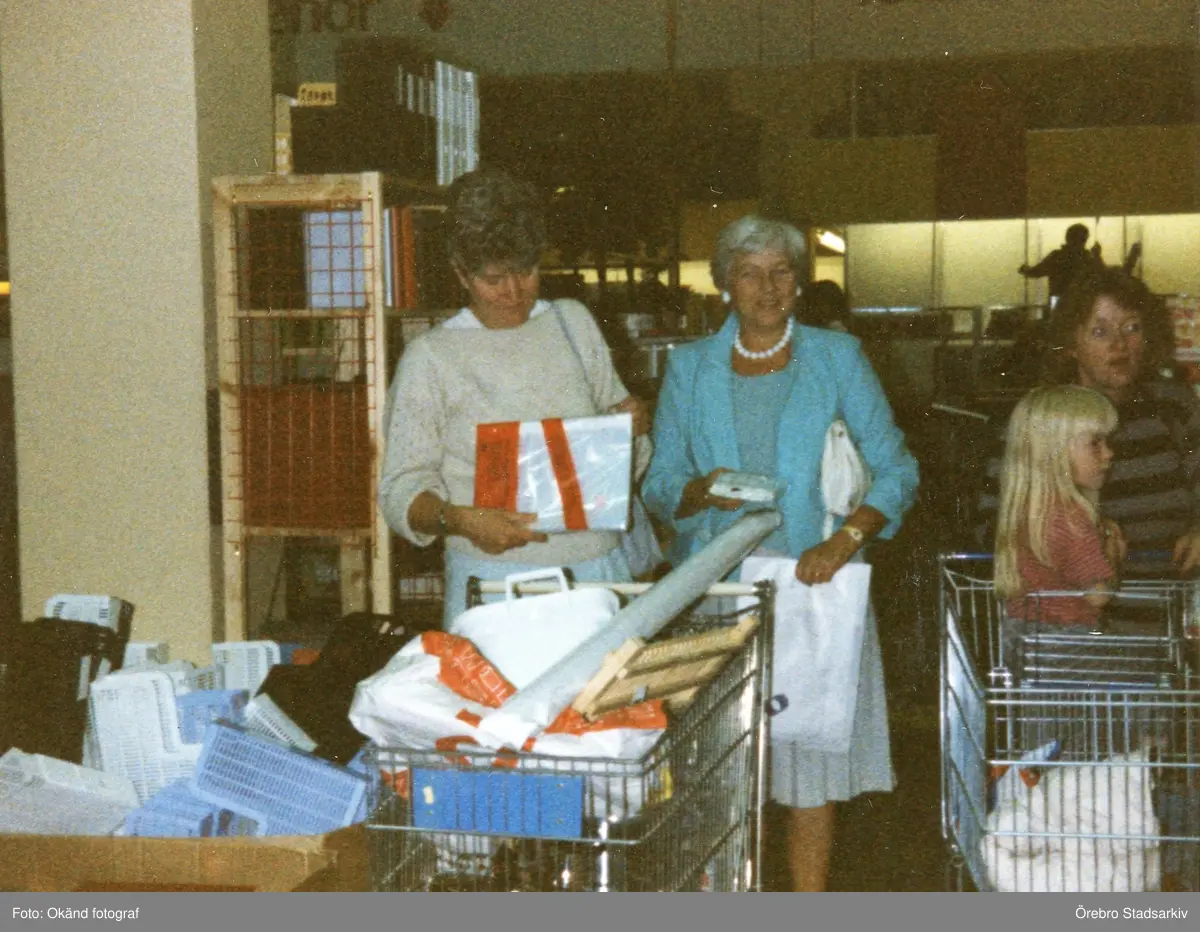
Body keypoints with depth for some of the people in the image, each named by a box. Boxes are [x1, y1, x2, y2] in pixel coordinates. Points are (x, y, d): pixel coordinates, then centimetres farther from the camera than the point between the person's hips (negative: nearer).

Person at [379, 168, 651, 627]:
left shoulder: (574, 322, 13)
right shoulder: (429, 356, 0)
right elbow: (401, 490, -2)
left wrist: (632, 423, -1)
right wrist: (460, 520, -21)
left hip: (599, 568, 3)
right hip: (494, 581, -3)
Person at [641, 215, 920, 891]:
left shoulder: (838, 358, 6)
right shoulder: (690, 367, 9)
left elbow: (896, 468, 0)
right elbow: (658, 487, 6)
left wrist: (845, 539, -15)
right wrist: (702, 490, -16)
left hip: (810, 579, 0)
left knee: (811, 762, 0)